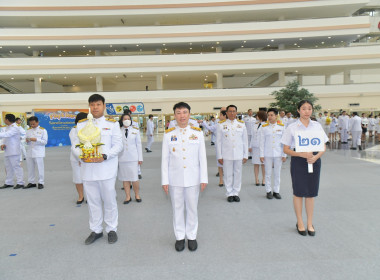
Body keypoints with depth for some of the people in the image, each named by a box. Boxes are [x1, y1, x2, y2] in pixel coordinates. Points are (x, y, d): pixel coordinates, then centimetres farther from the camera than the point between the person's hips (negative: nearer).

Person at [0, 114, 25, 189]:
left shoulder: (15, 128, -14)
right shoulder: (7, 127, 16)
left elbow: (7, 134, -29)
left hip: (13, 152, -10)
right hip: (7, 151, 10)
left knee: (16, 166, -6)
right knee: (8, 167, 14)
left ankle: (20, 183, 0)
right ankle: (9, 183, 23)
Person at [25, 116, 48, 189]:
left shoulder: (43, 130, 0)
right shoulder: (28, 130, 13)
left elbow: (45, 141, -6)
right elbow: (26, 142, 15)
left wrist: (36, 139, -18)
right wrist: (27, 140, -8)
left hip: (38, 153, -5)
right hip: (29, 152, 5)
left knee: (40, 168, -2)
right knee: (30, 168, 10)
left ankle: (41, 182, 6)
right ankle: (31, 182, 21)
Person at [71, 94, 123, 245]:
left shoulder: (112, 124, 1)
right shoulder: (81, 124, 10)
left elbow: (118, 145, -3)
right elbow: (75, 145, 9)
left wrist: (105, 156, -17)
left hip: (106, 169, -3)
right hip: (87, 169, 3)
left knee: (109, 200, 7)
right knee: (93, 201, 13)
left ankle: (111, 229, 24)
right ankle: (96, 230, 30)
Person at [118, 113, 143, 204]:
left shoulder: (135, 130, 4)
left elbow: (138, 144, 6)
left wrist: (140, 158, 4)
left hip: (133, 158, 0)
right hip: (122, 158, 1)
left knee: (134, 179, -1)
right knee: (125, 179, 7)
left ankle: (137, 195, 20)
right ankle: (128, 197, 20)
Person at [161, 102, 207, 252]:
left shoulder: (198, 133, 1)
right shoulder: (168, 134, 0)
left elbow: (202, 157, 1)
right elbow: (165, 159, 1)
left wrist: (204, 178, -1)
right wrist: (164, 180, -2)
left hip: (193, 178, 0)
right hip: (175, 179, 0)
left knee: (192, 208, 11)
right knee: (177, 208, 11)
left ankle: (192, 236, 28)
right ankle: (180, 237, 28)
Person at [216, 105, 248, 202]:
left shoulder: (242, 124, 8)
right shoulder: (221, 125, 3)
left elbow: (245, 141, 10)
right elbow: (218, 142, 3)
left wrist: (245, 155, 6)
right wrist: (219, 156, -2)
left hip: (239, 154, 2)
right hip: (226, 155, -1)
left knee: (238, 174, 7)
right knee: (228, 175, 4)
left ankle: (236, 193, 21)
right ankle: (229, 194, 17)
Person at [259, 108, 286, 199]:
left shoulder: (281, 127, 3)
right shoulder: (264, 127, 1)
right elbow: (262, 142, 2)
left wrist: (284, 155, 1)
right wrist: (261, 155, -2)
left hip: (278, 154, 1)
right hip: (267, 154, -1)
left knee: (277, 174, 7)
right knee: (268, 174, 5)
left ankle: (276, 191, 19)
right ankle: (269, 191, 16)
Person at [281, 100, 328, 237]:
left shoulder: (317, 126, 5)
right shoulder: (292, 128, -3)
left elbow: (323, 147, 8)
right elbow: (286, 149, -3)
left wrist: (316, 156, -12)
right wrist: (302, 154, -18)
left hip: (314, 160, 3)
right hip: (298, 162, -2)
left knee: (311, 193, 9)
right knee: (298, 192, 4)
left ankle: (310, 224, 24)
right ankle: (300, 223, 22)